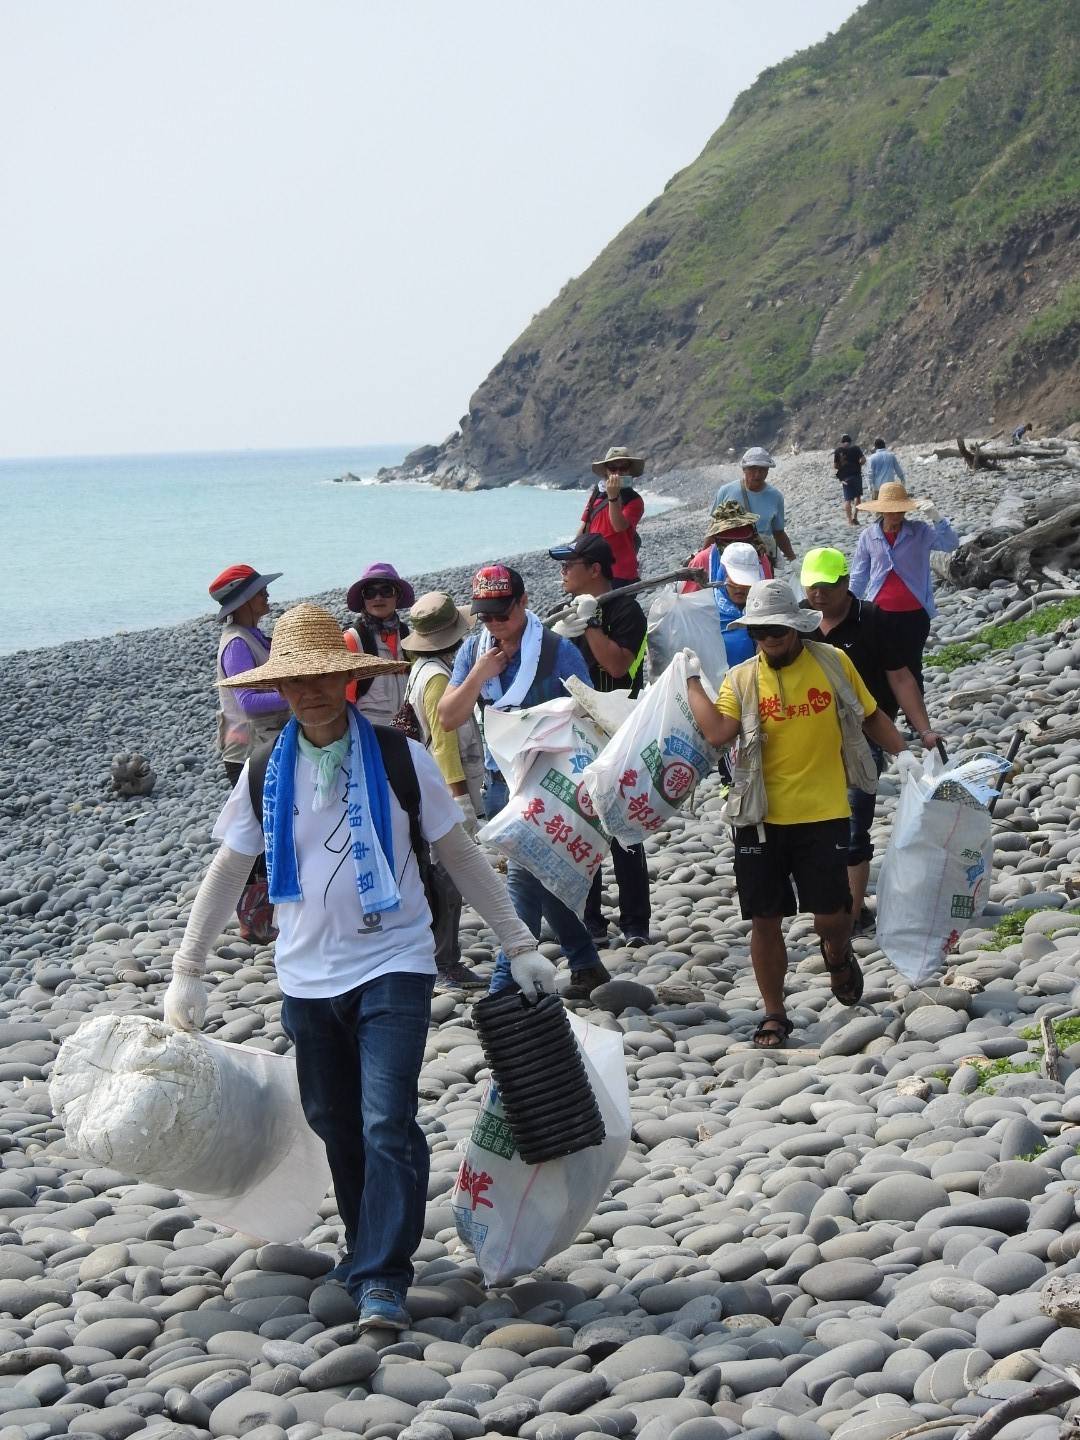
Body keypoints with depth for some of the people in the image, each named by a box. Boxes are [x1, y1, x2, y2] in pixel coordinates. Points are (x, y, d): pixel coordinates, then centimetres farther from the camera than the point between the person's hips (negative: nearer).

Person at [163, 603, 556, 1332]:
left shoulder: (400, 759, -5)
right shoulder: (266, 774, 2)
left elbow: (461, 856, 2)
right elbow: (227, 871, 12)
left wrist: (520, 945, 1)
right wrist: (188, 970, 10)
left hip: (392, 969, -3)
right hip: (307, 978, 4)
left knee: (387, 1124, -13)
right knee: (336, 1126, 12)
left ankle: (382, 1281, -10)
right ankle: (371, 1249, 31)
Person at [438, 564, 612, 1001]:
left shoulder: (557, 650, -10)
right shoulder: (473, 651, 4)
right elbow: (447, 719, -1)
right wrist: (478, 676, -15)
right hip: (499, 783, 6)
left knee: (523, 878, -13)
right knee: (543, 880, 14)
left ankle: (506, 983, -11)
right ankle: (586, 968, 28)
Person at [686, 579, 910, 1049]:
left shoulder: (833, 663, 0)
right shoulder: (741, 679, 0)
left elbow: (870, 715, 11)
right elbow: (717, 732, -14)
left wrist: (903, 753, 0)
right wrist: (691, 680, -10)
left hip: (823, 815, -1)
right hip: (761, 818, 1)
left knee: (830, 916, -3)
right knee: (765, 920, 4)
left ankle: (837, 954, 34)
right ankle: (774, 1016, 18)